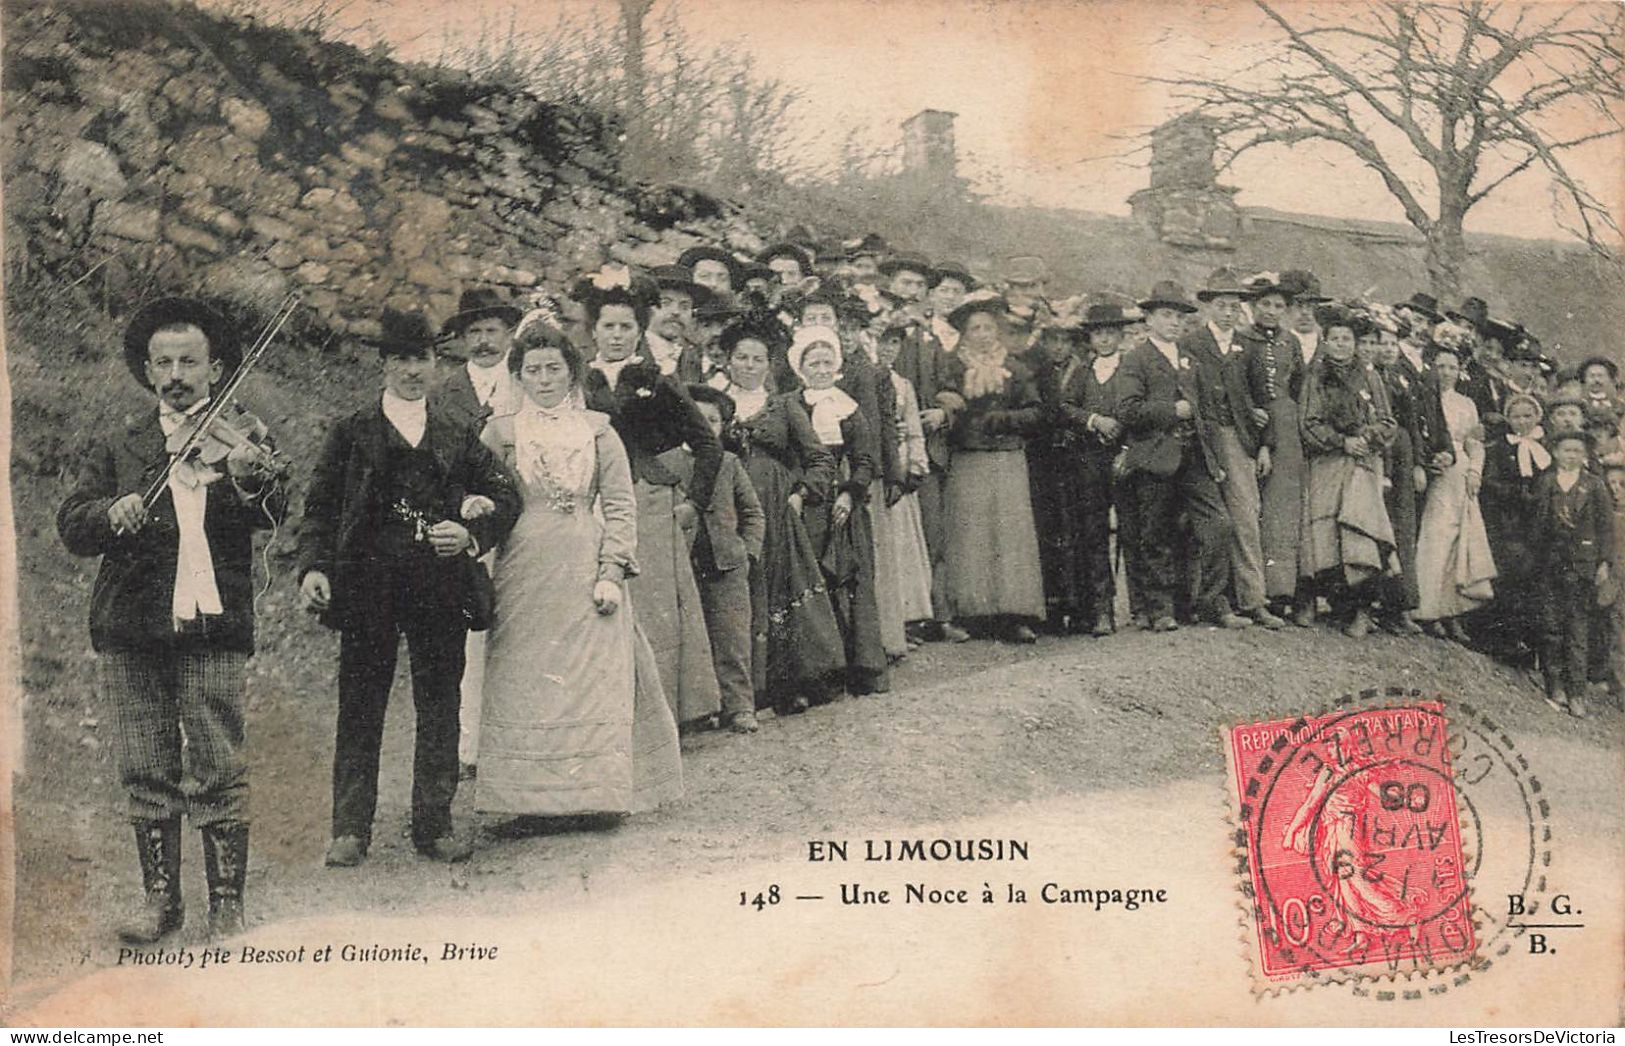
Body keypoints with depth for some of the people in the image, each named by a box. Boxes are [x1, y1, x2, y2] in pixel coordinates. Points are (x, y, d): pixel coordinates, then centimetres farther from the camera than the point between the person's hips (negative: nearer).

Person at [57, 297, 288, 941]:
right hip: (129, 628, 3)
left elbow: (272, 516, -10)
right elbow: (71, 526, 4)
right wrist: (112, 513, -18)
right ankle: (159, 898, 20)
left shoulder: (243, 440, 7)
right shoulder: (116, 446, 14)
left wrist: (247, 477, -32)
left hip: (211, 627, -3)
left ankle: (227, 905, 6)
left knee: (218, 772, -4)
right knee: (145, 771, 8)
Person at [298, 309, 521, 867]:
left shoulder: (458, 437, 15)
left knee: (440, 709, 5)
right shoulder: (352, 433, 10)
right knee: (360, 709, 0)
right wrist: (313, 566, -8)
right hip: (366, 585, -2)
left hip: (441, 587, 2)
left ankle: (434, 824, 14)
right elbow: (319, 506, 6)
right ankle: (351, 829, 7)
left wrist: (472, 536, -6)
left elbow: (506, 495, 12)